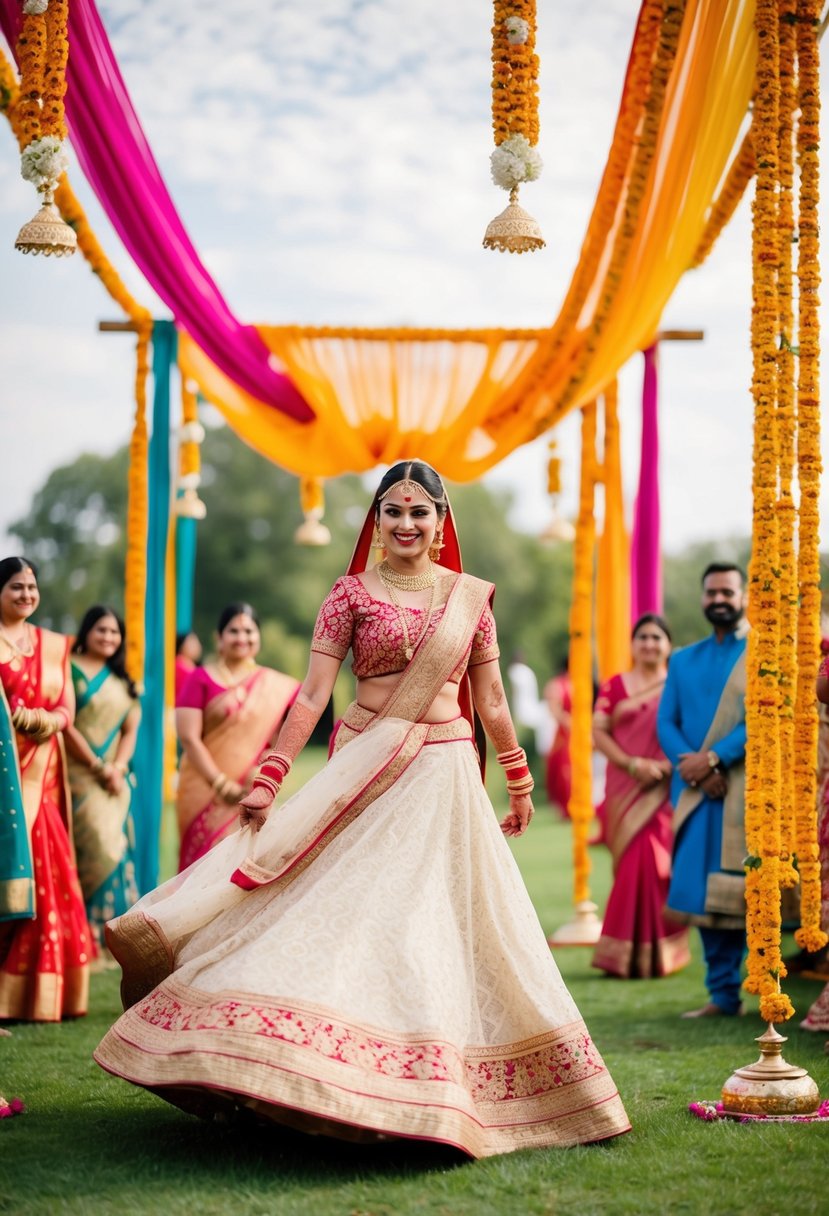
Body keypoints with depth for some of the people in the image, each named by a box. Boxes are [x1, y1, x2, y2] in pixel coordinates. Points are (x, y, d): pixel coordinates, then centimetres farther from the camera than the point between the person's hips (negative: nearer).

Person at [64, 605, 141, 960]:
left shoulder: (122, 680, 16)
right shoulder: (70, 670, -4)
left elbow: (131, 730, 12)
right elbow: (65, 725, -11)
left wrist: (117, 768, -6)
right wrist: (98, 766, -12)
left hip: (115, 781, 6)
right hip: (80, 777, -6)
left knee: (115, 849, 4)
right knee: (98, 848, -14)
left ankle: (107, 925, 10)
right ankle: (90, 928, -9)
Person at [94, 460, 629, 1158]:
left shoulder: (471, 596, 7)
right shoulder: (352, 593, 2)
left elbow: (490, 700, 14)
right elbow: (313, 694, -3)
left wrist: (520, 784, 17)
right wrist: (270, 777, -10)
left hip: (445, 776, 1)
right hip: (366, 771, -1)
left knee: (435, 922, 0)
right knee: (348, 911, -6)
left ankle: (434, 1093, 9)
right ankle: (329, 1084, 0)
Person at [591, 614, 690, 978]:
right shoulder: (614, 686, 9)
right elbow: (599, 732, 2)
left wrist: (669, 764, -17)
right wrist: (632, 764, -12)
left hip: (664, 790, -1)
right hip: (624, 788, 1)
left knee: (652, 863, -6)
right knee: (632, 863, 0)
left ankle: (654, 953, 6)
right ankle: (626, 952, 8)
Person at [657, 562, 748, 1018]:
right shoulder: (683, 660, 18)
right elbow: (666, 723, 9)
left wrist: (712, 759, -17)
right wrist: (693, 768, -9)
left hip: (745, 792, -5)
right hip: (695, 794, 5)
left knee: (740, 895, -6)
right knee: (704, 895, 4)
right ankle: (722, 994, 10)